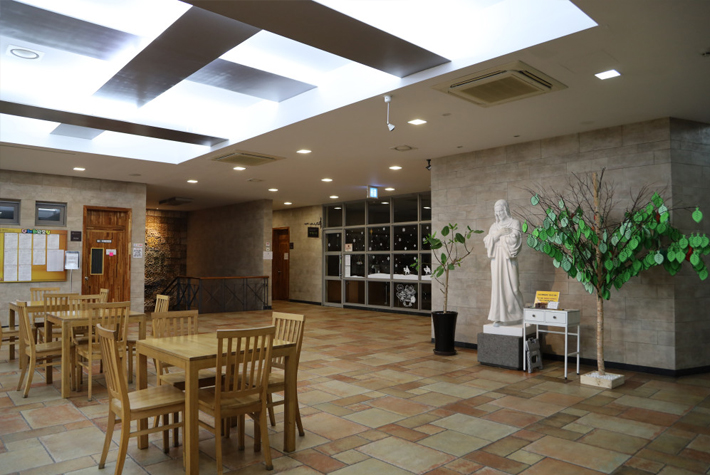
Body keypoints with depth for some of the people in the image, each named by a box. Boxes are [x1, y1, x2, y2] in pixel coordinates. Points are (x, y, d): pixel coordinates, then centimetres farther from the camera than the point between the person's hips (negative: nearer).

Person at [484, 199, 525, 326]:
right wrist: (500, 233, -10)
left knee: (511, 286, -5)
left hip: (508, 259, -4)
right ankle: (500, 317, 2)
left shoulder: (514, 223, 2)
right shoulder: (494, 226, 16)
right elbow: (487, 241, 5)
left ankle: (518, 314, 13)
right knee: (497, 286, 0)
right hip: (496, 259, 4)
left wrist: (497, 235, -3)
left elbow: (514, 239, -12)